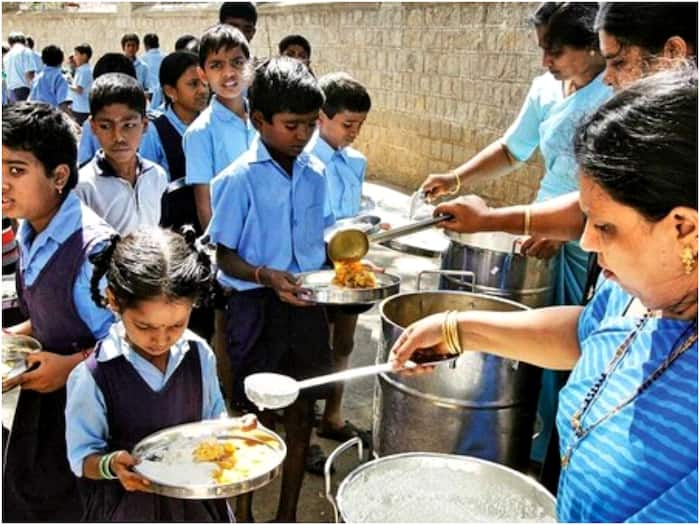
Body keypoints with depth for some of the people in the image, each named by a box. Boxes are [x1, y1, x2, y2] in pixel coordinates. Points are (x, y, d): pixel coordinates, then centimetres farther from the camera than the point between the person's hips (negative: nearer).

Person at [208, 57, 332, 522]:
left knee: (302, 409, 14)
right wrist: (267, 276, -27)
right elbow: (225, 256, -9)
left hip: (307, 302, 5)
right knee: (252, 413, 9)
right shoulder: (239, 179, -12)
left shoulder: (315, 172, 3)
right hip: (257, 306, -5)